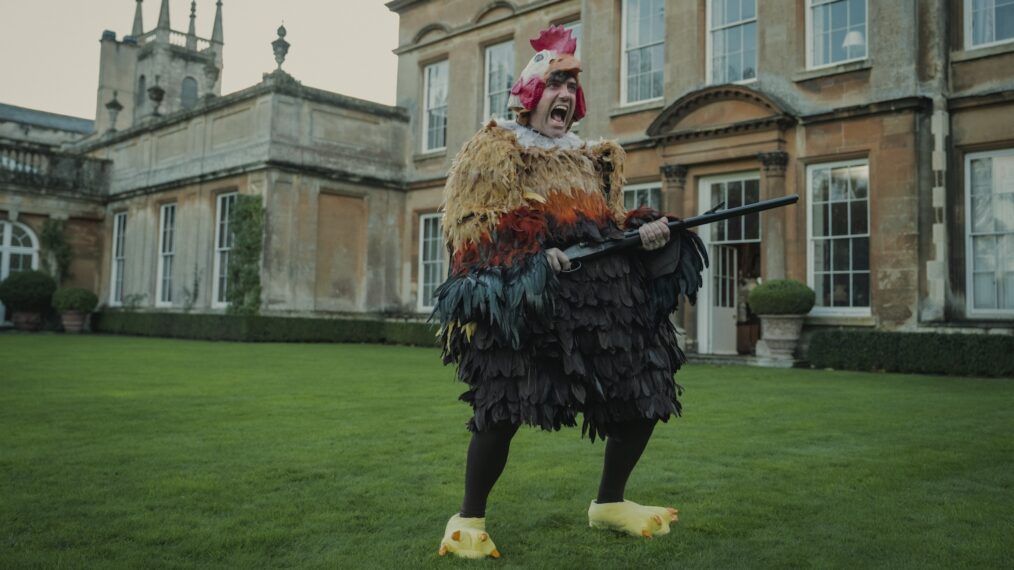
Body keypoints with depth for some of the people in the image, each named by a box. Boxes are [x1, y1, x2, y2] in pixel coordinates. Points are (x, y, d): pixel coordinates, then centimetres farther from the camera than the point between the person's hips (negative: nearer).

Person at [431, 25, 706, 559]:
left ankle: (609, 503, 27)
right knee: (504, 405, -17)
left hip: (605, 288, 6)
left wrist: (644, 231, 1)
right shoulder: (494, 149, 7)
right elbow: (470, 227, -4)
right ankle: (468, 519, 5)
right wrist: (531, 255, -18)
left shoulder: (591, 158, 25)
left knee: (643, 397, 5)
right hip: (525, 293, -6)